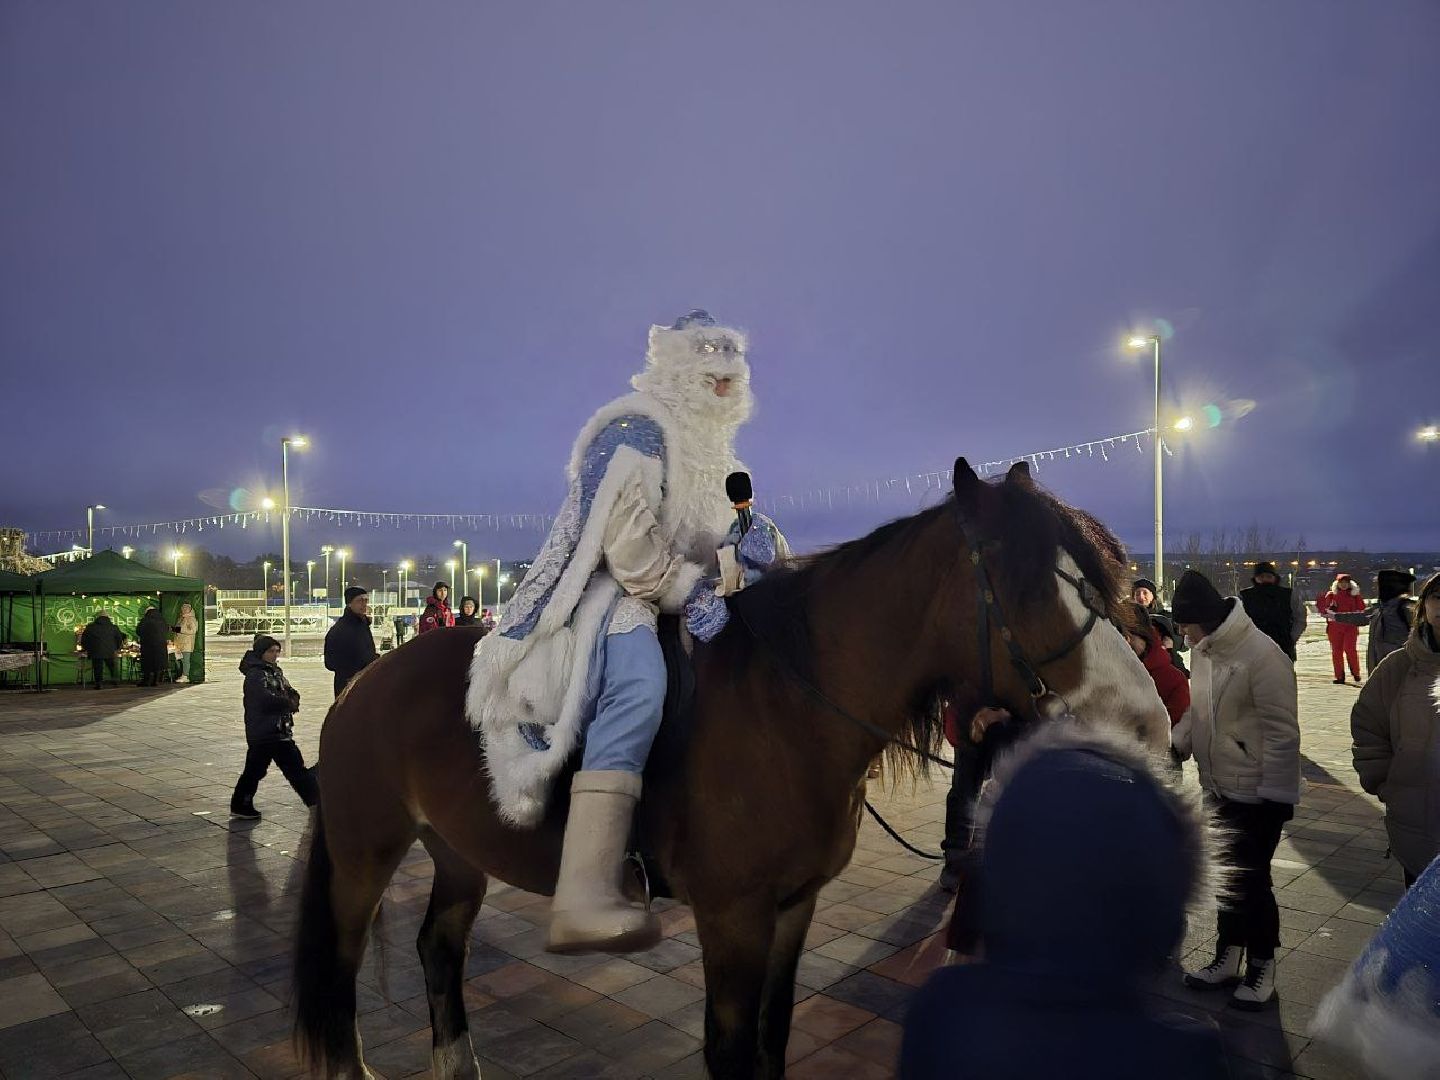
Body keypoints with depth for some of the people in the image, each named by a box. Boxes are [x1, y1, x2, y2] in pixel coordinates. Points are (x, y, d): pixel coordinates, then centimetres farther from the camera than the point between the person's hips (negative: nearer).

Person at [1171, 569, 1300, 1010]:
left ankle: (1262, 968, 25)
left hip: (1258, 793, -7)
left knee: (1251, 878, 5)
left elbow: (1282, 731, -20)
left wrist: (1275, 794, -18)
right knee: (1226, 874, 18)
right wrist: (1171, 746, 0)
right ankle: (1228, 958, 34)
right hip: (1219, 788, 8)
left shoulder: (1262, 655, -22)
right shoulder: (1203, 651, 2)